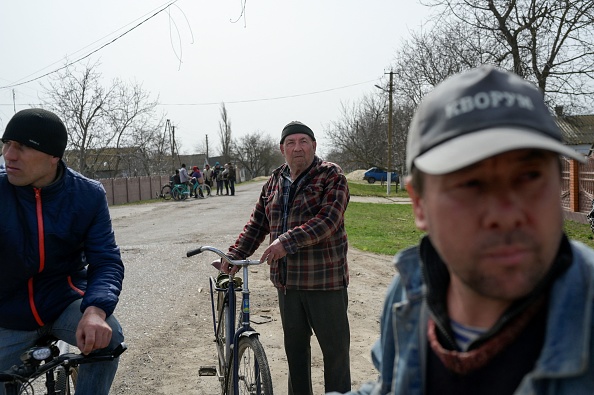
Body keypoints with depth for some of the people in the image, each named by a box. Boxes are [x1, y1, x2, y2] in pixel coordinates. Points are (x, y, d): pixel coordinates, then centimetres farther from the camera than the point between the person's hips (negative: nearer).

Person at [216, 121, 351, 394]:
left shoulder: (331, 176, -7)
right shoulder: (274, 182, 11)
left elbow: (327, 220, -21)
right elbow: (257, 225, 15)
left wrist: (287, 241, -30)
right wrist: (234, 256, 5)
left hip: (324, 279, -6)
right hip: (286, 281, 6)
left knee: (335, 348, 4)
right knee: (295, 348, 18)